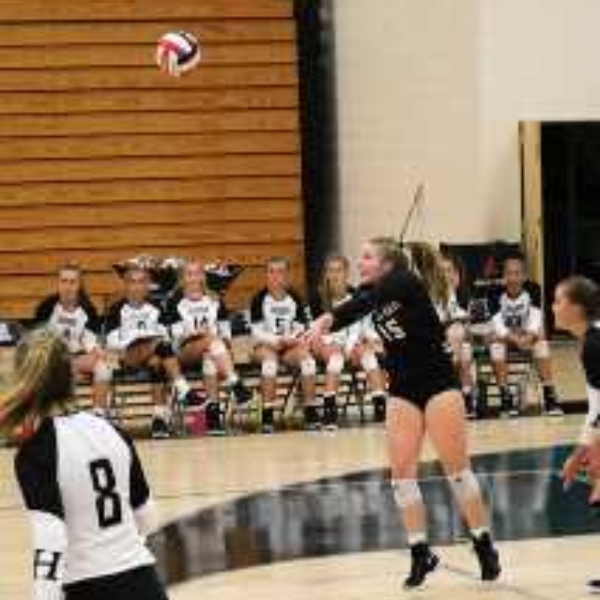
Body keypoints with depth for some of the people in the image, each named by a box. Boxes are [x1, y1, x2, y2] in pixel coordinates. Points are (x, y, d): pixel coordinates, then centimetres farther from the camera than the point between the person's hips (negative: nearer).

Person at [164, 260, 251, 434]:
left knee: (209, 358, -36)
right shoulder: (175, 302, 7)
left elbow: (225, 332, 12)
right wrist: (197, 332, -17)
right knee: (212, 340, -34)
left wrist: (222, 343, -9)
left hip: (214, 349, 2)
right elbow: (177, 334, -3)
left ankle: (213, 408, -46)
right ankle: (235, 384, -51)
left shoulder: (214, 301, 15)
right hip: (186, 351, -2)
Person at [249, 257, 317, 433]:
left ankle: (310, 411, -24)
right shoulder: (260, 299, -2)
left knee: (307, 357, -29)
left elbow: (301, 329, 4)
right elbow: (257, 333, -7)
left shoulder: (295, 299, 6)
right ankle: (268, 415, -37)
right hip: (265, 346, -2)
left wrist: (293, 339, -18)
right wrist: (278, 340, -21)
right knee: (269, 358, -37)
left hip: (290, 347, 2)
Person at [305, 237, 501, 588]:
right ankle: (421, 552, 6)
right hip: (403, 389, 6)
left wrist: (328, 320, -45)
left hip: (438, 381, -6)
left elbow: (367, 302, -31)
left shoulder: (406, 284, -16)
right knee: (402, 471, -2)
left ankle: (484, 544, 8)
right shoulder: (370, 294, 4)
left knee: (456, 465, -4)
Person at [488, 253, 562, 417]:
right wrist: (514, 338, -36)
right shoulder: (498, 294, -17)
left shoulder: (532, 290, -12)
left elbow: (536, 318, -17)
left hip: (527, 336, 1)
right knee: (496, 341, -32)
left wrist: (528, 337, -36)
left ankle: (549, 395, -29)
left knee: (541, 338, -28)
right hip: (505, 336, -1)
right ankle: (505, 396, -33)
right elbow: (497, 324, -21)